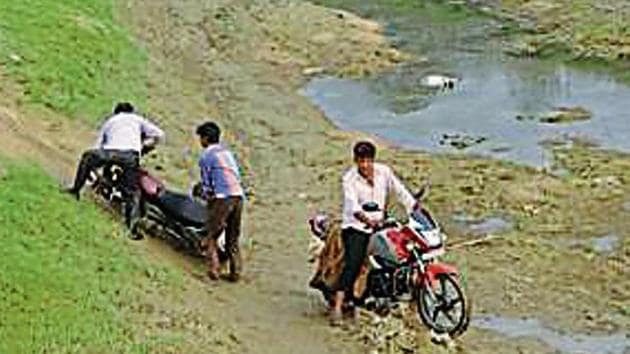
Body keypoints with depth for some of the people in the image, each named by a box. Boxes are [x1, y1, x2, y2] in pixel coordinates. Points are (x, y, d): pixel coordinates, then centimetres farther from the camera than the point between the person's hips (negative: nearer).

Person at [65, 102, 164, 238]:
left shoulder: (110, 121, 33)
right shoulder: (137, 119, 29)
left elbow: (98, 146, 30)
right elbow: (159, 134, 18)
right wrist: (144, 145, 34)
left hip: (110, 151, 1)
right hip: (131, 154, -1)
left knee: (88, 157, 30)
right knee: (132, 192, 5)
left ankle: (76, 188, 28)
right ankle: (132, 225, -10)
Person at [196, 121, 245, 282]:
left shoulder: (206, 156, 2)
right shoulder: (227, 152, 22)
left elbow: (206, 183, 1)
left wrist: (207, 197, 18)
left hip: (222, 198, -6)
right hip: (238, 196, 6)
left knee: (212, 236, 0)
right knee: (233, 238, 14)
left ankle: (213, 270, -11)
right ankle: (235, 272, 10)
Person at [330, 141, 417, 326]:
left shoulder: (384, 172, 1)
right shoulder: (349, 178, -10)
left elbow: (400, 191, 0)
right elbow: (352, 203, -24)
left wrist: (417, 210, -12)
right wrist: (366, 219, -42)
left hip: (378, 223, 5)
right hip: (355, 226, -5)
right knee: (353, 264, -21)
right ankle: (337, 305, -26)